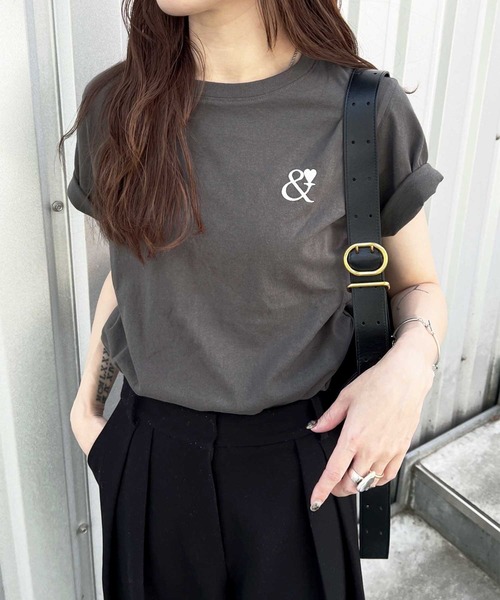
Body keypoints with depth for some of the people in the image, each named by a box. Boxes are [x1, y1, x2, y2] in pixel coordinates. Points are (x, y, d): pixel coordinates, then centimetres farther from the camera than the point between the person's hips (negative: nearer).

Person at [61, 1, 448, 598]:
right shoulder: (116, 104, -3)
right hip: (150, 450, 3)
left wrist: (409, 365, -22)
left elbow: (418, 285, -1)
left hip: (296, 460, -2)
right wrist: (85, 403, 8)